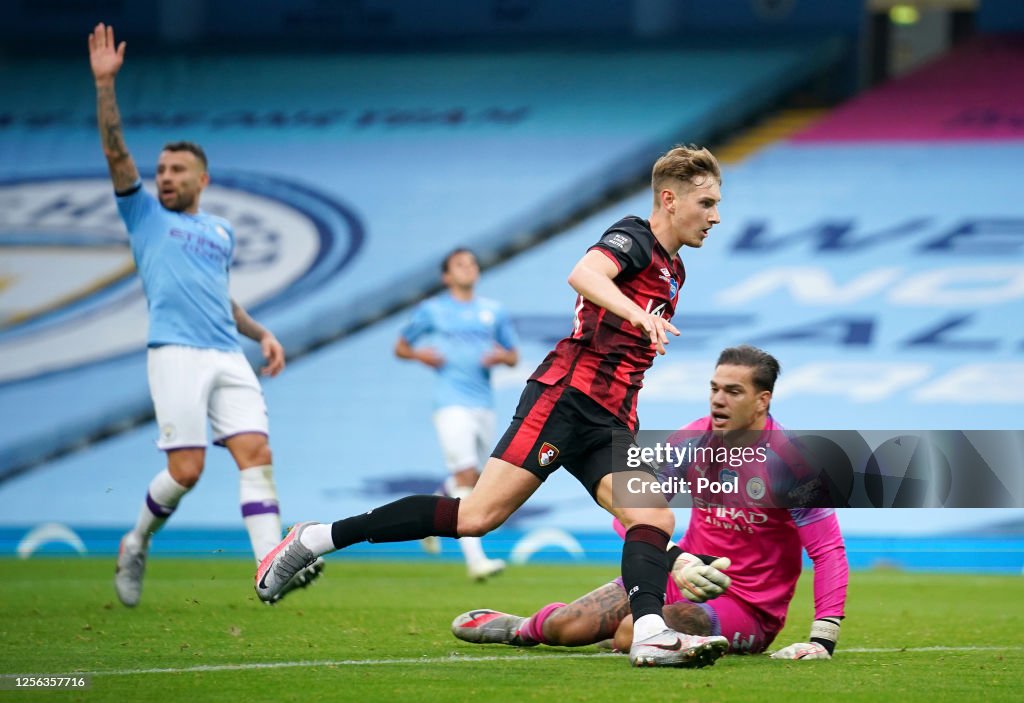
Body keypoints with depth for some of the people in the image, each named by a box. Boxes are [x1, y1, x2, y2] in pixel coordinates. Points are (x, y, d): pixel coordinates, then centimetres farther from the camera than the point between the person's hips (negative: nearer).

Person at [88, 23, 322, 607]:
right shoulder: (144, 214, 11)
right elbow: (116, 152, 0)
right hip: (176, 355, -4)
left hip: (229, 357, 4)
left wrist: (262, 333, 18)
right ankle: (137, 545, 14)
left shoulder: (221, 231, 23)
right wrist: (105, 83, -9)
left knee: (257, 452, -12)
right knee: (187, 469, -12)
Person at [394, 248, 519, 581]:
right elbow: (400, 347, 13)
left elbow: (514, 356, 19)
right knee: (466, 475, -17)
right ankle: (475, 559, -23)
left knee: (472, 479, 10)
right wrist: (420, 355, -8)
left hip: (484, 402, 5)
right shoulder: (431, 310, 6)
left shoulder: (494, 312, 14)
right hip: (451, 402, -5)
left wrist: (501, 356, -4)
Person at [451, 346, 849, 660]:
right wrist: (678, 561, -29)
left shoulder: (790, 461, -18)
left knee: (632, 633, -30)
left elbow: (829, 550, -18)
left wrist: (823, 639, -29)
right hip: (684, 578, 5)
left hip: (749, 612, -5)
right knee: (565, 628, -6)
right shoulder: (691, 441, -4)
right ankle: (526, 628, 31)